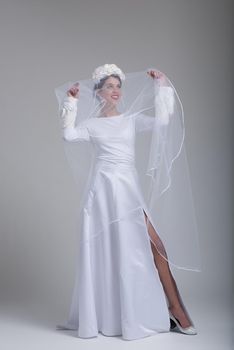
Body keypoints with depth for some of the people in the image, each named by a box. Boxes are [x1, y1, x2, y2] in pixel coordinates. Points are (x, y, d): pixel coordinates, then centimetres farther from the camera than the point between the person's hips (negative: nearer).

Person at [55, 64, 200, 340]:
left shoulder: (131, 119, 13)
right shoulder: (91, 125, 11)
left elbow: (161, 120, -3)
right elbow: (69, 135, -7)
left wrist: (162, 87, -3)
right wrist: (71, 103, -2)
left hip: (128, 188, 1)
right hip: (102, 188, 0)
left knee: (153, 245, -7)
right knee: (103, 251, 3)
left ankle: (176, 310, 2)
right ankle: (103, 316, 17)